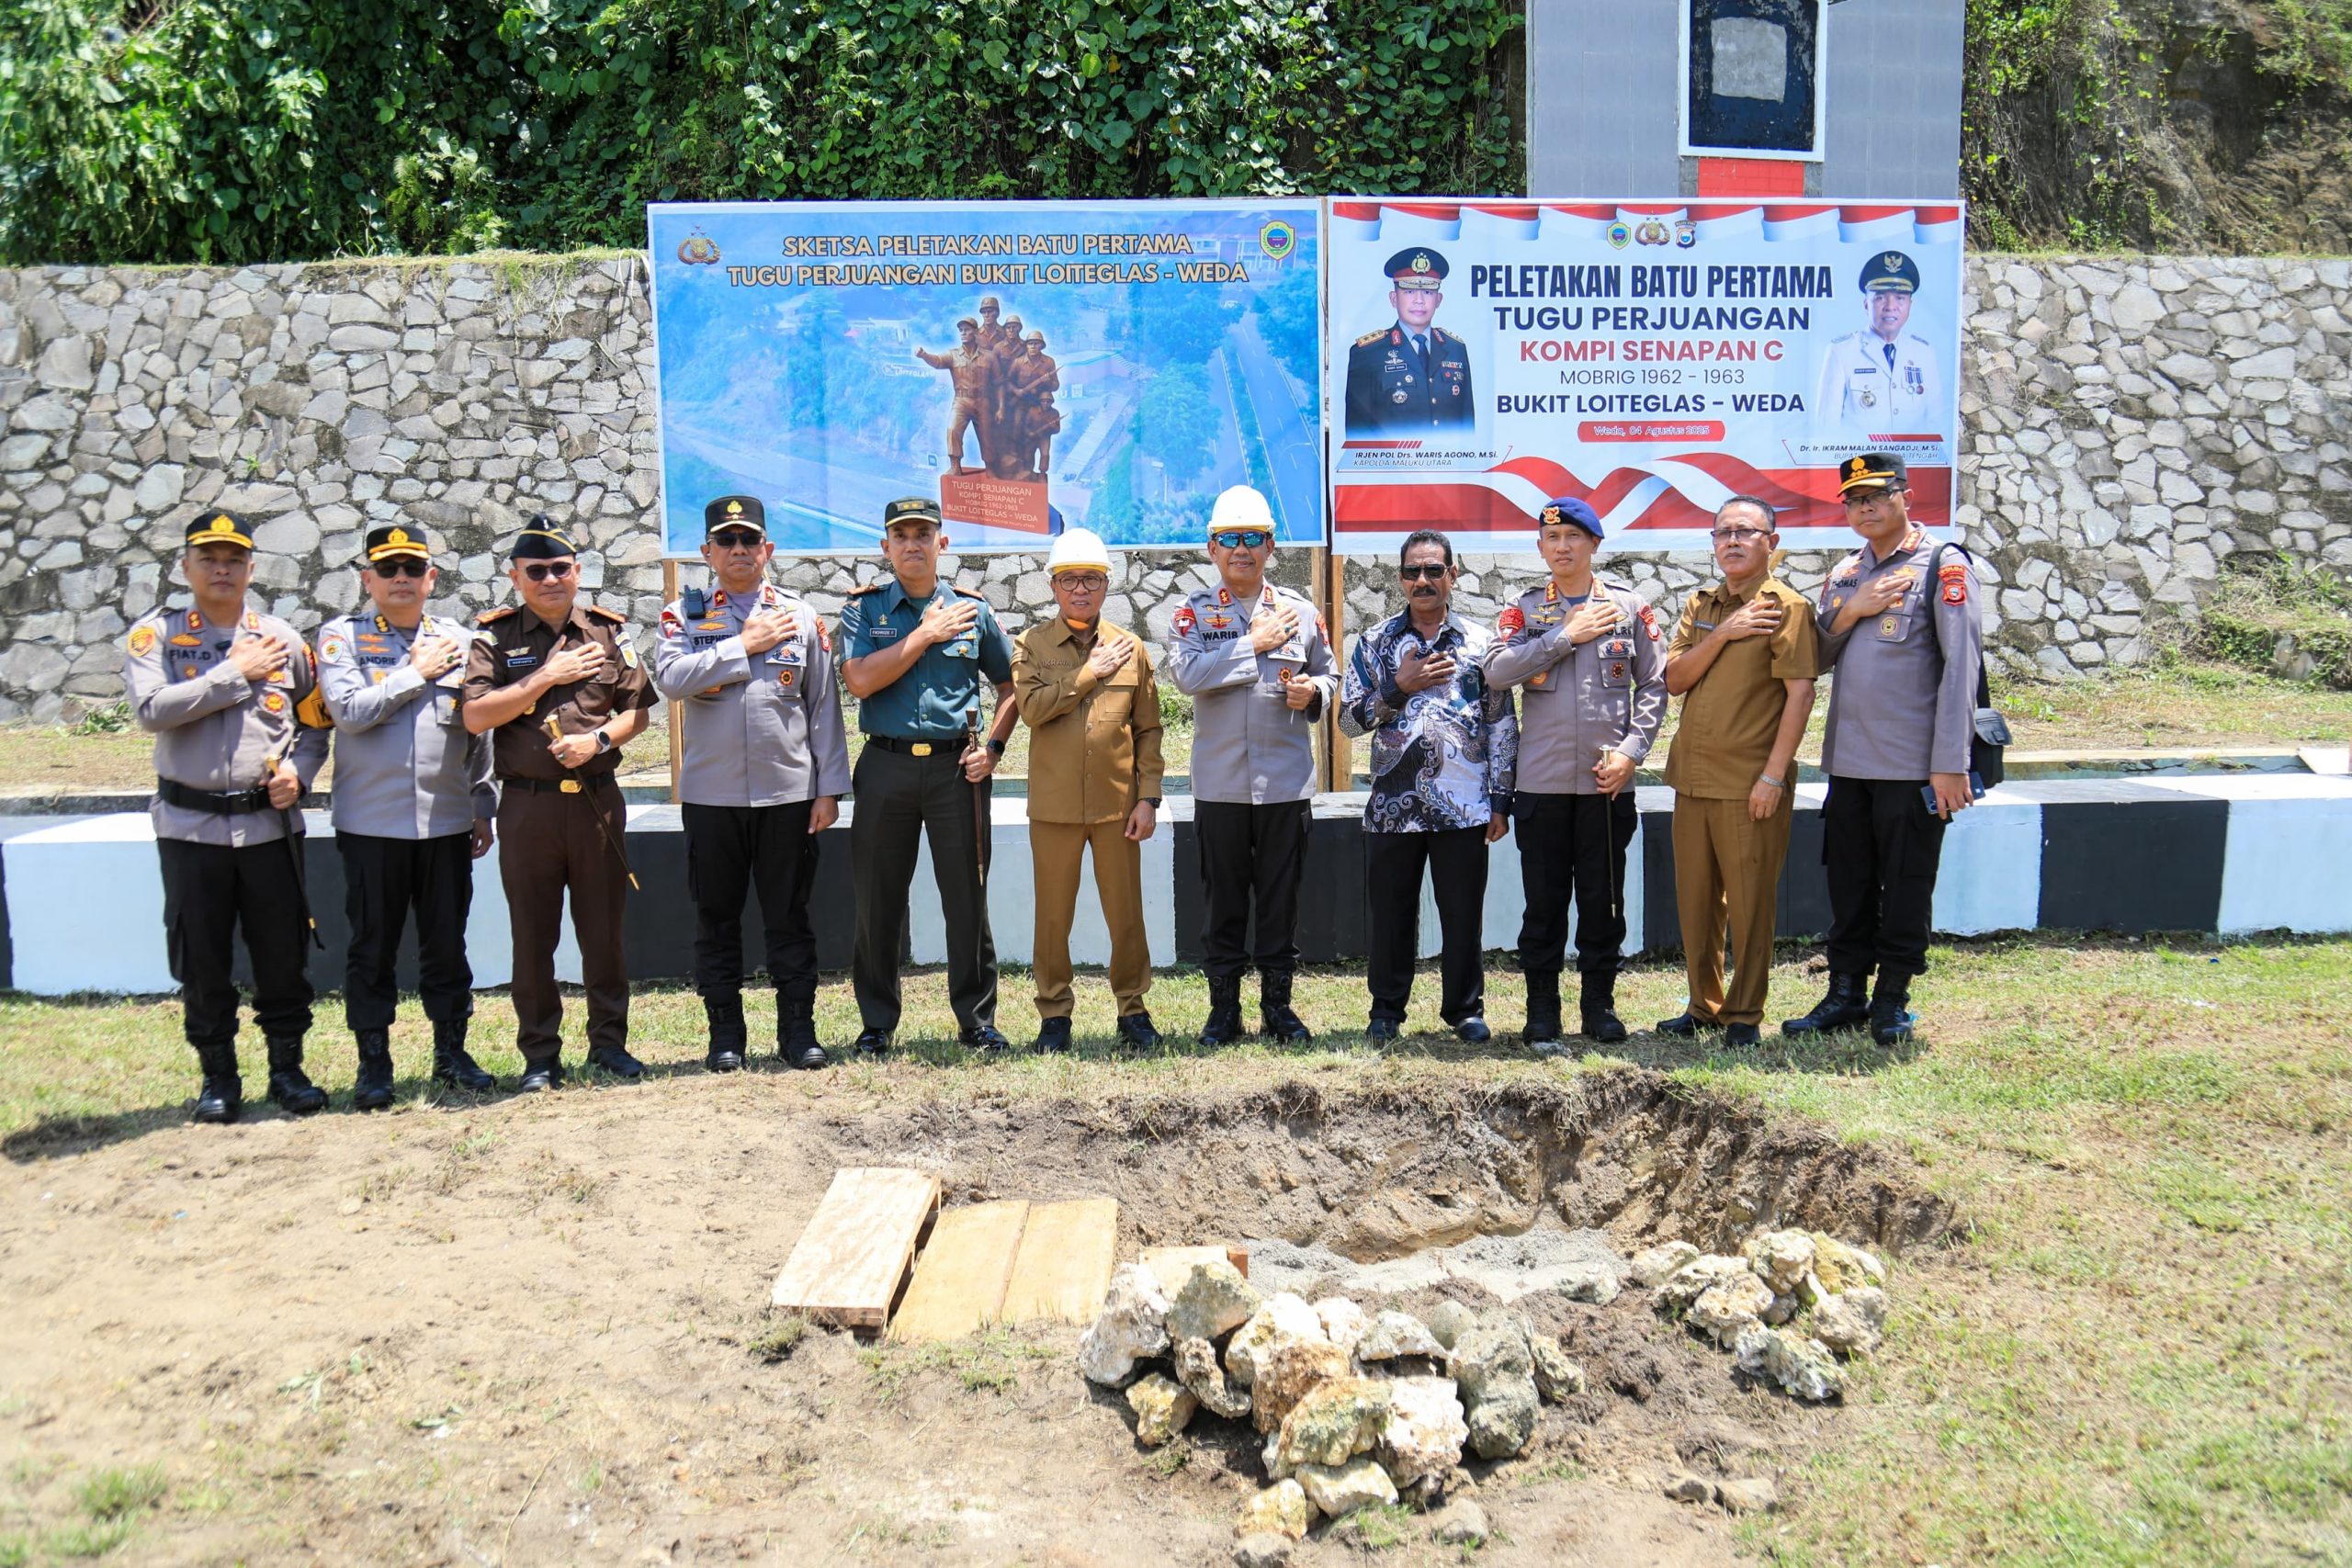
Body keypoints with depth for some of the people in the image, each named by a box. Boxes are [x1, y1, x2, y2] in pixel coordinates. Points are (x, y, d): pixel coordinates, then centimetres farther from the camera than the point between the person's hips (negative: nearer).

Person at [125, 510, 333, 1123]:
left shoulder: (282, 638, 7)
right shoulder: (156, 634, 1)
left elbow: (315, 723, 12)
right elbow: (151, 710, -16)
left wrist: (298, 771, -6)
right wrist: (235, 672, -15)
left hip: (271, 823, 1)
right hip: (191, 825, -1)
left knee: (283, 953, 5)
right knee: (202, 960, 7)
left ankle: (287, 1068, 18)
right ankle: (218, 1076, 20)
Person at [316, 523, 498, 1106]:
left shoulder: (460, 640, 9)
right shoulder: (342, 637, 2)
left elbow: (479, 730, 12)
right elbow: (349, 711, -13)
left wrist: (483, 807, 10)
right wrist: (417, 672, -9)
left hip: (448, 819, 2)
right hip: (371, 821, -2)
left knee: (447, 943, 9)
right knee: (372, 948, 5)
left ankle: (451, 1052, 21)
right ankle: (374, 1064, 15)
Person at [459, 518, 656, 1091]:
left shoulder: (609, 631, 7)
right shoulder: (495, 636, 2)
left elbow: (637, 710, 8)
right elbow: (475, 716, -10)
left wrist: (598, 739, -10)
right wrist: (546, 676, -13)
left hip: (598, 801, 1)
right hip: (526, 804, -1)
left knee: (604, 929, 8)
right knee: (532, 936, 6)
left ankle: (609, 1040, 21)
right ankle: (540, 1054, 17)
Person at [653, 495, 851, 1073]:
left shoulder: (802, 618, 7)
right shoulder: (684, 614, 5)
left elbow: (824, 707, 6)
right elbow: (670, 679, -14)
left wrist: (829, 788, 1)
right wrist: (745, 645, -11)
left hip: (788, 792, 0)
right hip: (710, 793, 0)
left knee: (789, 918, 6)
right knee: (717, 918, 7)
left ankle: (798, 1029, 15)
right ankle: (725, 1033, 18)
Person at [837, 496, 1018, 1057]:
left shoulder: (972, 610, 9)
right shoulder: (864, 608, 6)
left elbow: (1011, 685, 16)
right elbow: (859, 679, -11)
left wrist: (992, 746, 2)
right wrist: (926, 635, -9)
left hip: (956, 768, 0)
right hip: (886, 765, 0)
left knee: (967, 898, 2)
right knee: (878, 900, 6)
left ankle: (977, 1019, 14)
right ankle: (876, 1022, 19)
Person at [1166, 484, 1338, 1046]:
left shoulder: (1300, 611, 7)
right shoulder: (1194, 612, 3)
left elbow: (1328, 674, 17)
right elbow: (1186, 674, -14)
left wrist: (1313, 692, -6)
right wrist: (1254, 644, -13)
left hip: (1287, 782, 1)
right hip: (1219, 783, -1)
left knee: (1281, 898, 7)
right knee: (1225, 899, 6)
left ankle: (1277, 1003, 19)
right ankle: (1223, 1007, 17)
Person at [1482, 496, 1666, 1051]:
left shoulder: (1628, 605, 6)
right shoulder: (1525, 609, 6)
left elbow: (1654, 683, 6)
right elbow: (1496, 670, -10)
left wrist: (1630, 751, -6)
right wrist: (1567, 635, -11)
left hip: (1607, 780, 0)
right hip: (1541, 781, 0)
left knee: (1604, 899, 7)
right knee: (1544, 902, 4)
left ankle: (1599, 1004, 20)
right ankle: (1542, 1011, 14)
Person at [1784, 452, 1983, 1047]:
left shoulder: (1942, 565, -5)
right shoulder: (1844, 573, 15)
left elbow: (1960, 666, -11)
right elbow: (1814, 659, 14)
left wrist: (1950, 763, -16)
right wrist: (1848, 612, -5)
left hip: (1912, 765, -6)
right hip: (1846, 759, 6)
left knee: (1906, 886, 4)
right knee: (1848, 884, 11)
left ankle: (1892, 1002, 15)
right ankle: (1846, 993, 21)